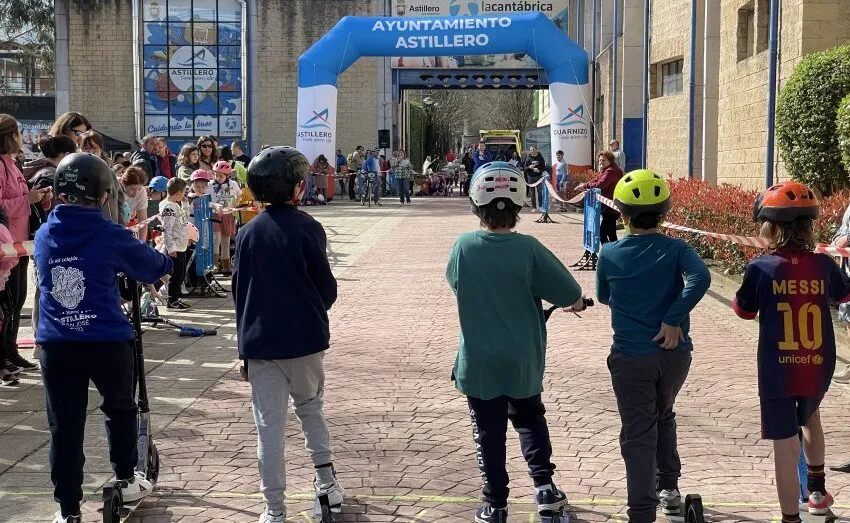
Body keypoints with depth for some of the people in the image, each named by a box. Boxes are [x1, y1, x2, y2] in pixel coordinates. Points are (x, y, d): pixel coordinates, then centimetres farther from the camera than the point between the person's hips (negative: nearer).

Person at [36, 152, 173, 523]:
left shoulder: (44, 236, 4)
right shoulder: (109, 236, -9)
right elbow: (154, 268, 4)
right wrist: (164, 262, 28)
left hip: (55, 345, 3)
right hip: (107, 342, -2)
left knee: (64, 426, 6)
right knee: (119, 409, 22)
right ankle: (126, 480, 34)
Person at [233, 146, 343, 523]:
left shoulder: (248, 233, 3)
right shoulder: (307, 228, -7)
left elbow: (239, 290, 6)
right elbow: (326, 286, -3)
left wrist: (245, 344, 14)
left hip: (259, 340, 2)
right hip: (305, 338, -2)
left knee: (269, 426, 5)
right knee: (310, 407, 22)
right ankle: (325, 478, 15)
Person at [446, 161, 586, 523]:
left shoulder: (464, 247, -12)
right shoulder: (528, 249, -16)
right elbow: (574, 299, -11)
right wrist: (574, 302, 12)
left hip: (478, 363, 0)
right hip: (524, 361, 0)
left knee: (489, 432, 12)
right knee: (530, 420, 24)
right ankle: (544, 486, 17)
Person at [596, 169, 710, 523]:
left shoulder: (609, 254, -3)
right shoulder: (676, 249, -4)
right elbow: (700, 278, -24)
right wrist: (674, 318, -20)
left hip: (631, 357, -2)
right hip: (674, 354, 2)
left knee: (638, 434, 2)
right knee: (663, 416, 26)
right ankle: (669, 487, 35)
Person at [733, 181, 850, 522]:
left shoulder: (761, 268, -12)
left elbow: (745, 311, 4)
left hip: (777, 373, -4)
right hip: (817, 370, 4)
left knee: (786, 449, 2)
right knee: (810, 417, 32)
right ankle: (817, 491, 44)